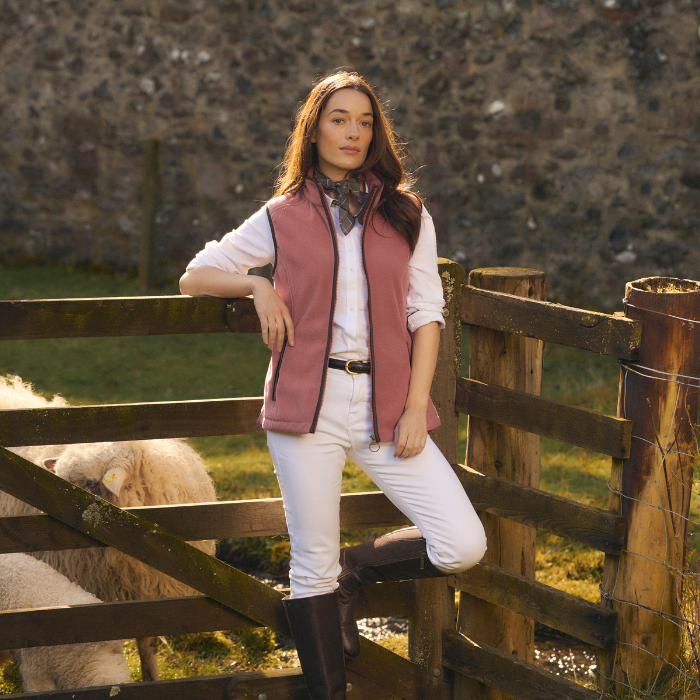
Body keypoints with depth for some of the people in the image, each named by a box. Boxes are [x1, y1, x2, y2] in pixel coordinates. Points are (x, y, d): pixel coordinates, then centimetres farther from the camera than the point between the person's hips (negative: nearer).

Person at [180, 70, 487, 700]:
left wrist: (415, 407, -4)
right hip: (308, 406, -1)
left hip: (385, 405, 1)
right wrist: (258, 285, -5)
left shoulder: (407, 216, 10)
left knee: (463, 545, -11)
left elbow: (426, 315, 6)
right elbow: (194, 279, 14)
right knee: (313, 565, 1)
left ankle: (354, 572, 15)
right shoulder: (282, 218, 7)